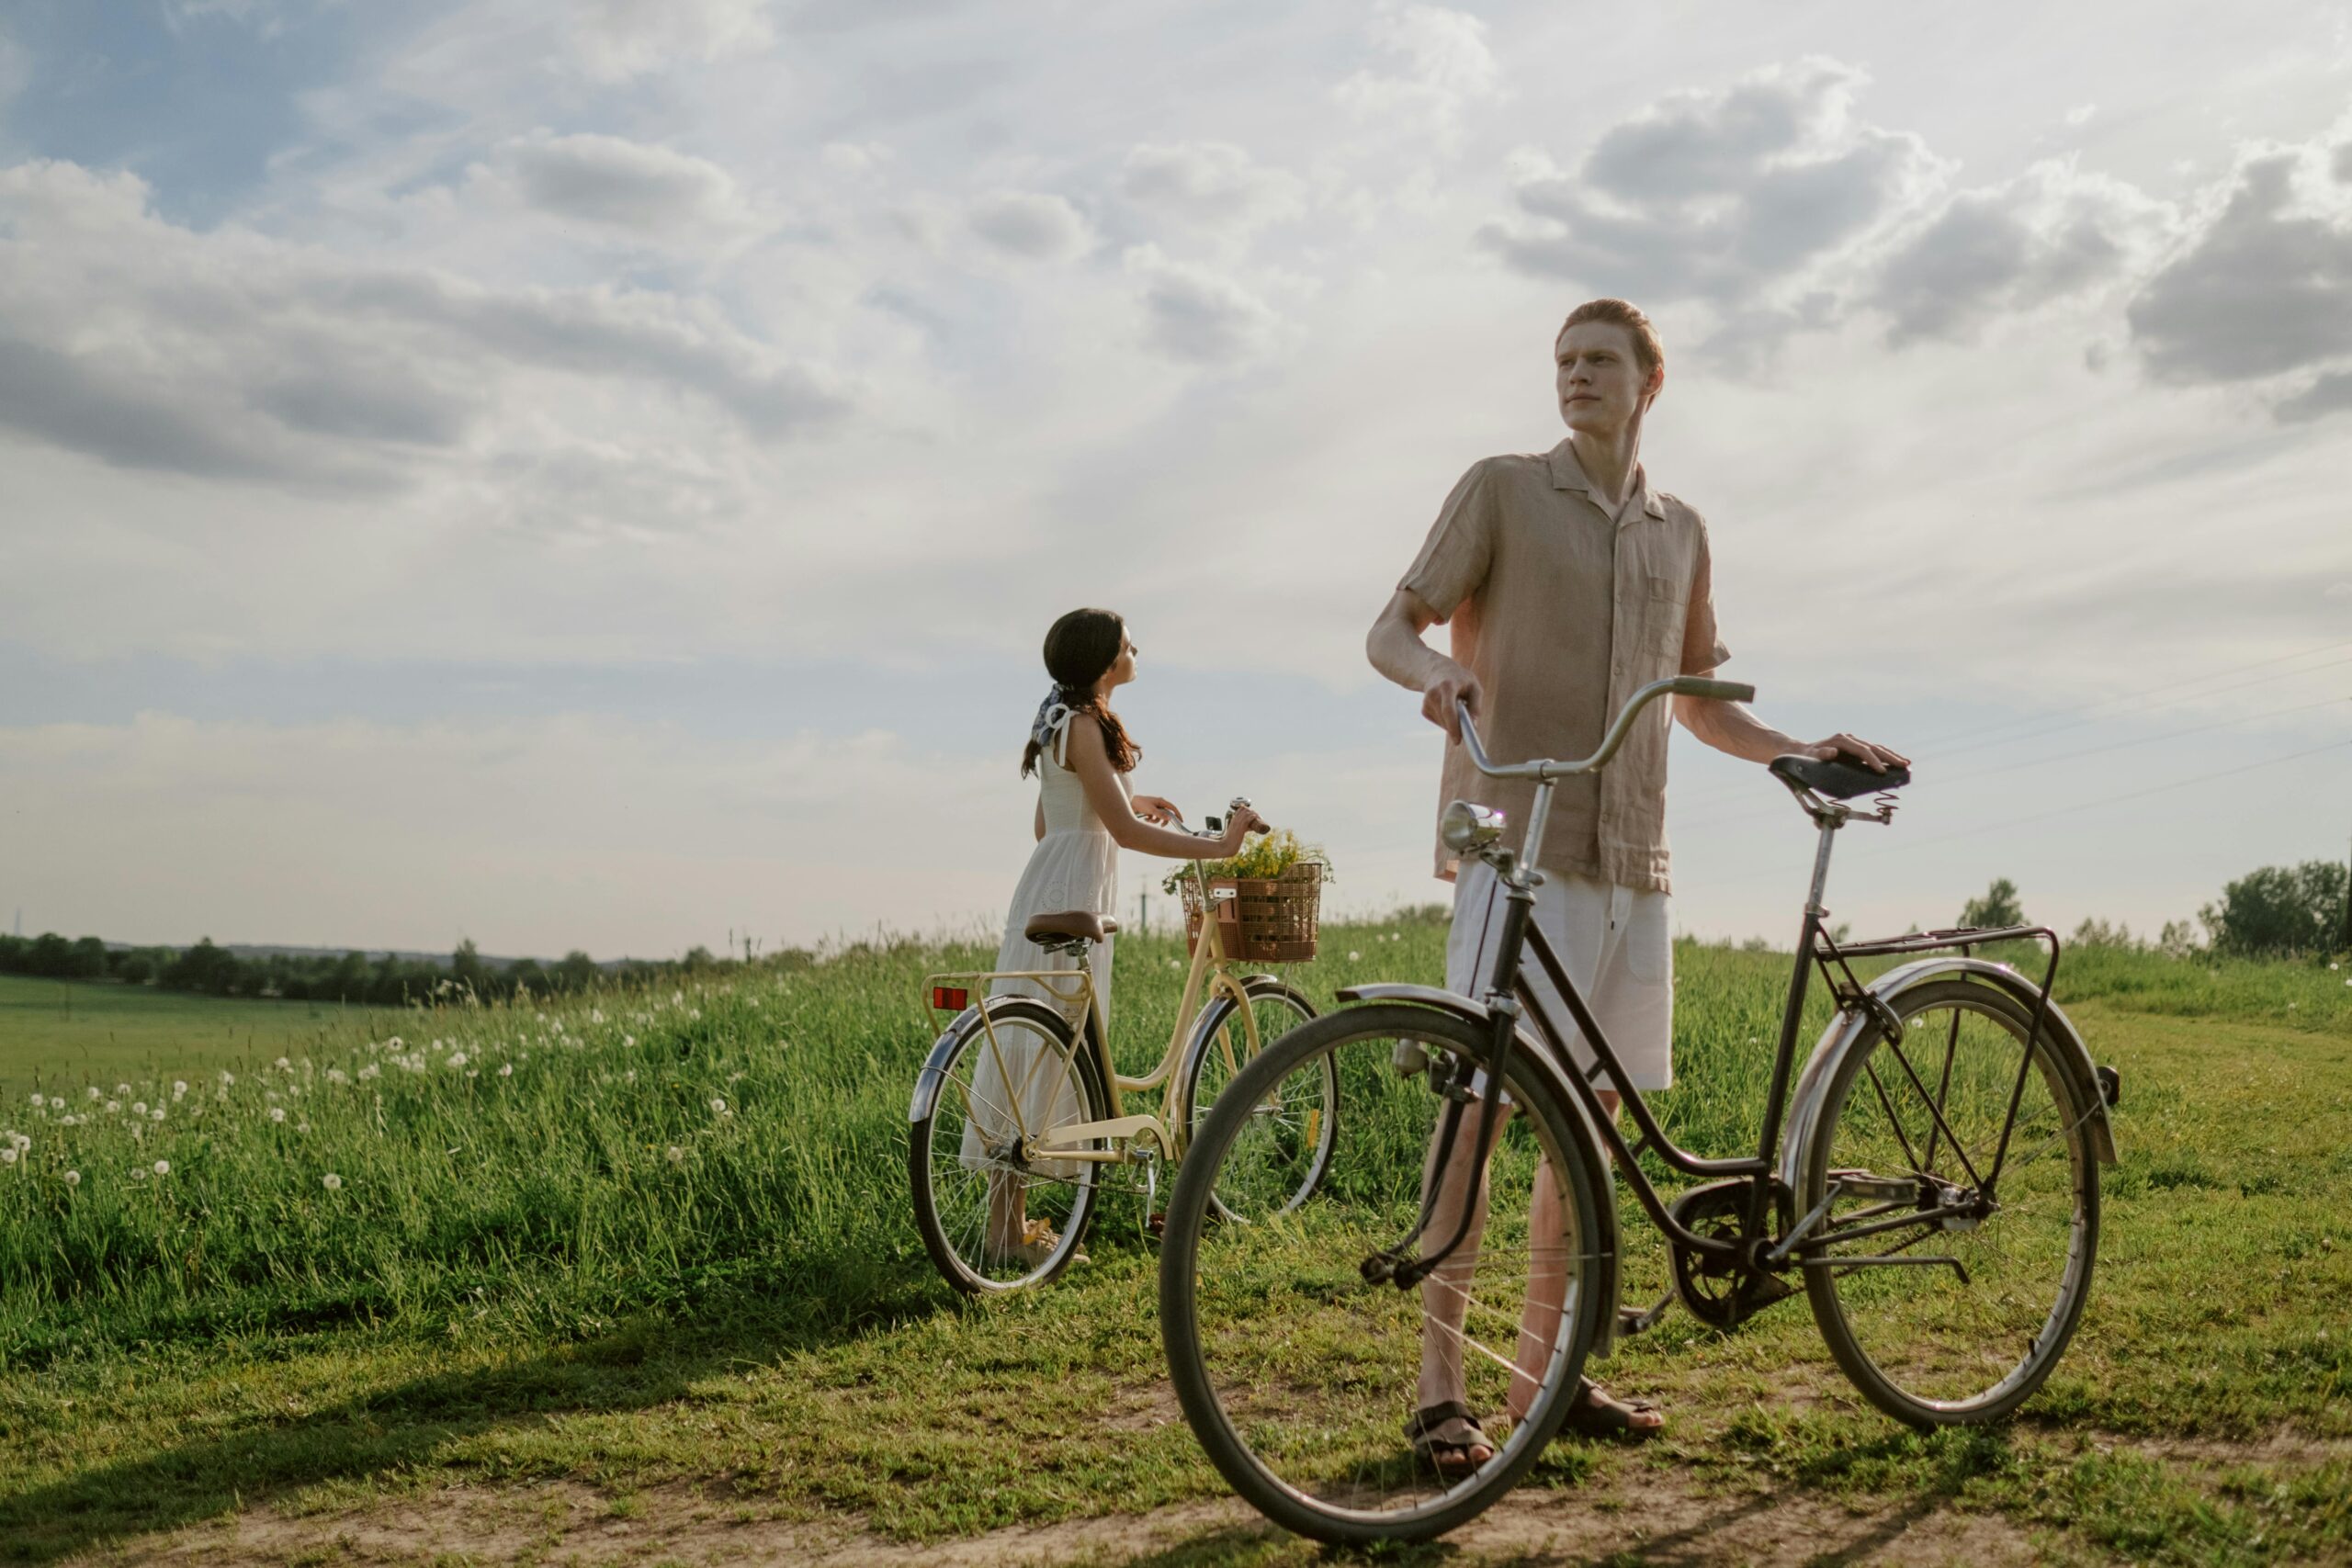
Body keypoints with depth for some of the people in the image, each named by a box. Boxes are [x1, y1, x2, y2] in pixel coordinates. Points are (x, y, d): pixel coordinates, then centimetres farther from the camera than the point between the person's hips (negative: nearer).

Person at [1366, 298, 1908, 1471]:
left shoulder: (1681, 533, 18)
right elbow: (1390, 630, -2)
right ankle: (1440, 1384, -3)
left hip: (1630, 858, 5)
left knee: (1591, 1117, 8)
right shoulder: (1502, 490, 4)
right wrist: (1435, 671, -24)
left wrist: (1806, 751, 12)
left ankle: (1546, 1365, 19)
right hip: (1517, 843, -5)